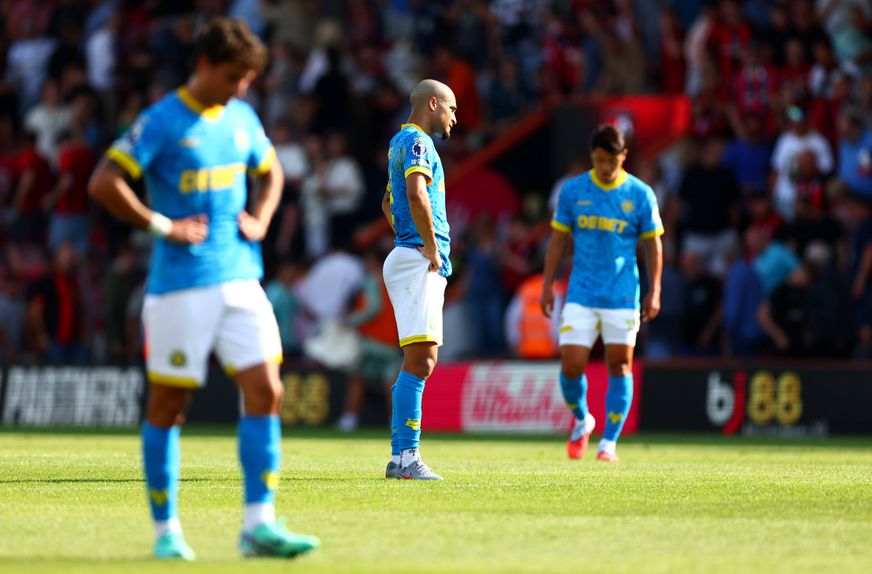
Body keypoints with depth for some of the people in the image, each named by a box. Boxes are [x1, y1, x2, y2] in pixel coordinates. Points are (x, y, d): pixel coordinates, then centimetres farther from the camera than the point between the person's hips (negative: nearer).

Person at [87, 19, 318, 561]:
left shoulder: (242, 118, 11)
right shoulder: (161, 122, -8)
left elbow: (271, 172, 29)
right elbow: (103, 183, -15)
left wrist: (259, 222, 11)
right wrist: (163, 227, -14)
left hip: (241, 280, 6)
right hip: (180, 286, -6)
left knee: (265, 391, -7)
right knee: (168, 404, 2)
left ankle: (260, 525, -7)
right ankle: (166, 530, 12)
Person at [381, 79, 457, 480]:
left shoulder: (405, 141, 22)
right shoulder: (417, 141, -9)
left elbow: (389, 202, 36)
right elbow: (416, 194, -27)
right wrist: (432, 247, -18)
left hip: (413, 260, 11)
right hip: (418, 262, -11)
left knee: (421, 363, 10)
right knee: (419, 361, -14)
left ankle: (400, 457, 10)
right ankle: (406, 457, -17)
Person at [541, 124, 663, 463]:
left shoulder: (640, 194, 0)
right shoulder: (573, 190, 3)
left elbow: (652, 244, 5)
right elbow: (558, 239, 10)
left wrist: (654, 292, -1)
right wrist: (548, 285, 7)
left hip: (622, 296, -1)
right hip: (581, 295, 1)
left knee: (619, 366, 0)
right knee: (571, 366, -6)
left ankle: (609, 442, 8)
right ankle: (581, 421, 21)